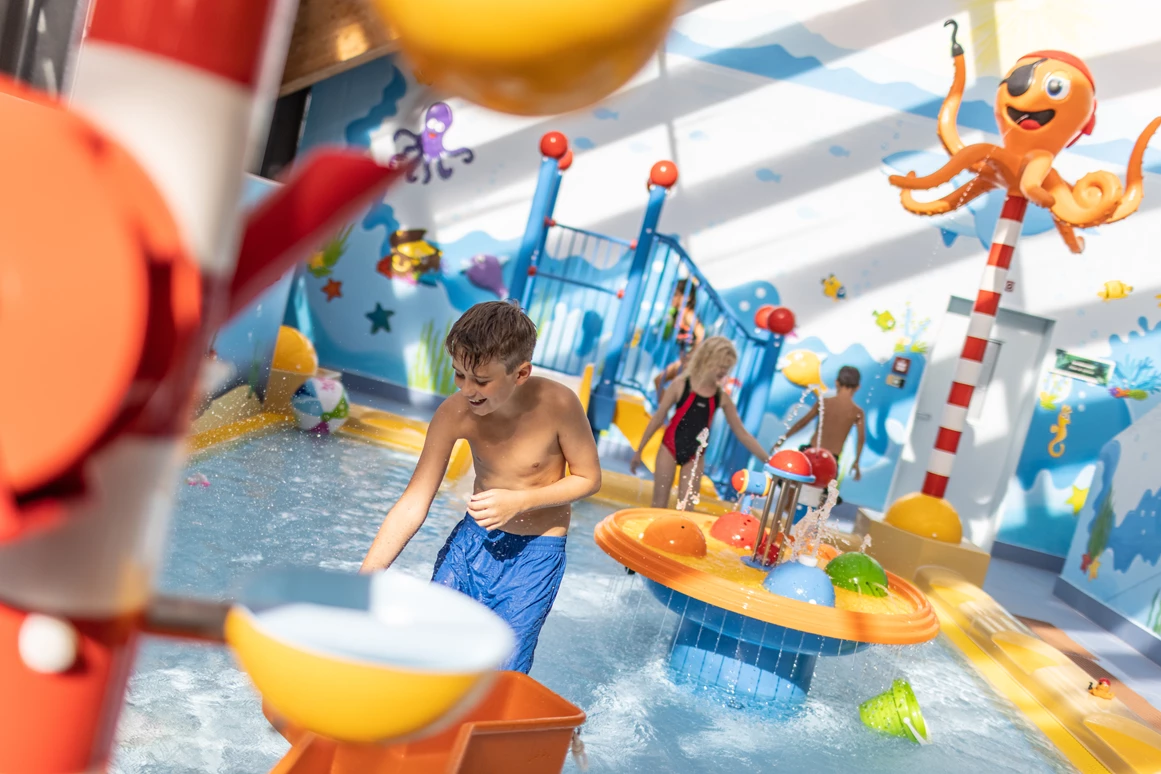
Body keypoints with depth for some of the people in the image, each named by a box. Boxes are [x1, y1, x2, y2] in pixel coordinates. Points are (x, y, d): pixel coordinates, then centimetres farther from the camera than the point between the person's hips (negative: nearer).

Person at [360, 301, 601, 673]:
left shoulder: (558, 404, -24)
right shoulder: (454, 413, -18)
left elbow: (588, 478, -10)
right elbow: (413, 503, -15)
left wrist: (519, 500, -23)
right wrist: (363, 581, -21)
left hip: (535, 555, -3)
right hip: (474, 539, 3)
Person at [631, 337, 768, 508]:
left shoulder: (722, 397, -3)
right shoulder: (681, 384, -10)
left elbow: (741, 432, 2)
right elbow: (658, 418, -3)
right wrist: (639, 450, -1)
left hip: (695, 456, 2)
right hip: (670, 448, -2)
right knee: (659, 505, 2)